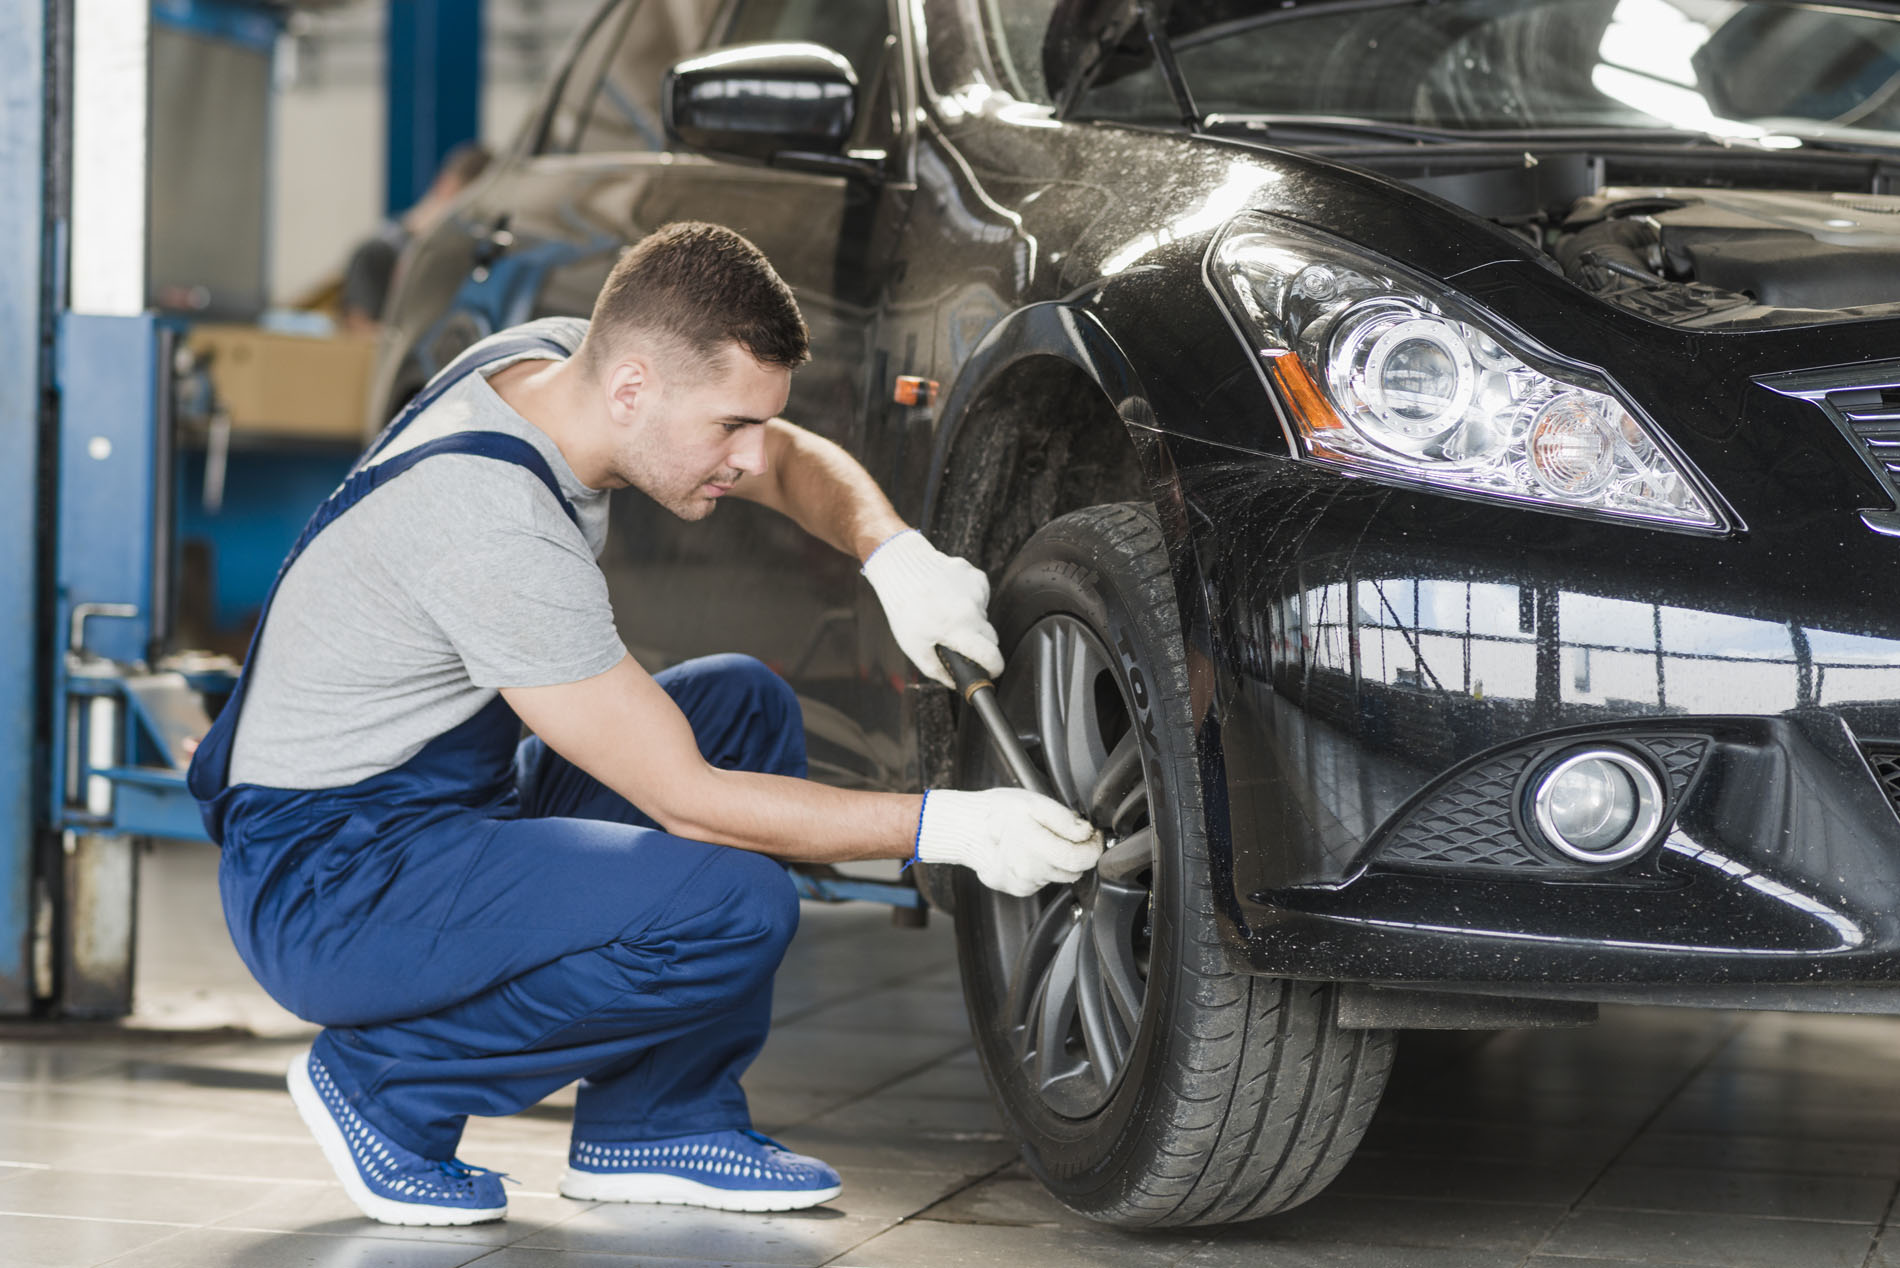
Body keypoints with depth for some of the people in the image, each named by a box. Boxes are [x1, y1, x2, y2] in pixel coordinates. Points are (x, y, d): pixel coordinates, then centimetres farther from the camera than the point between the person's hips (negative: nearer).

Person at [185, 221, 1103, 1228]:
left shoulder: (555, 359, -2)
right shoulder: (494, 521, -29)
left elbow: (799, 464, 13)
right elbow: (681, 798, -23)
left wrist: (896, 558, -8)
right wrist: (941, 828, -21)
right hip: (319, 890, -10)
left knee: (745, 702, 9)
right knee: (735, 908, -25)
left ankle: (659, 1125, 9)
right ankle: (385, 1082, -5)